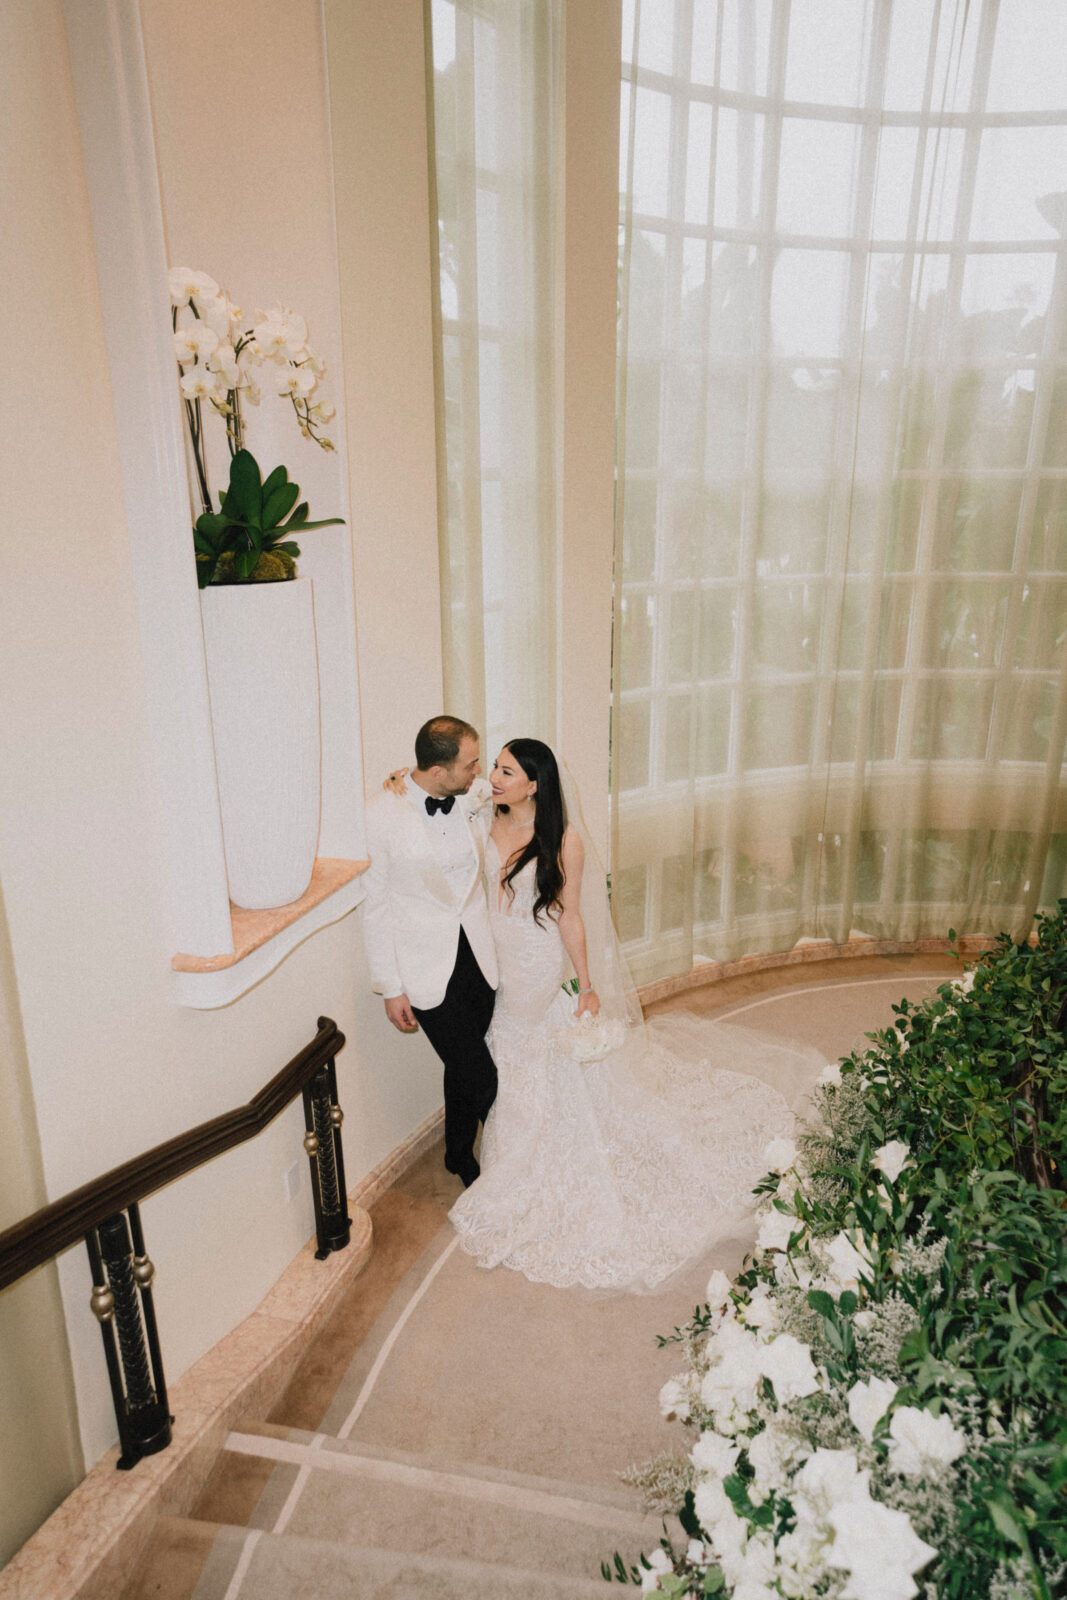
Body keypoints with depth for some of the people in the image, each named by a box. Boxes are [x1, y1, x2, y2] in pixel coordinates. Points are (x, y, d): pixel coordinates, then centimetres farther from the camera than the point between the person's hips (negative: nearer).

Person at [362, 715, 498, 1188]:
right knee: (478, 1074, -2)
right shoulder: (381, 815, -17)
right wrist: (391, 988, -8)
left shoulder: (478, 799, -5)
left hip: (476, 954, 4)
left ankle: (460, 1154, 45)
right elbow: (375, 905, -10)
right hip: (427, 967, -4)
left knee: (465, 1067, 18)